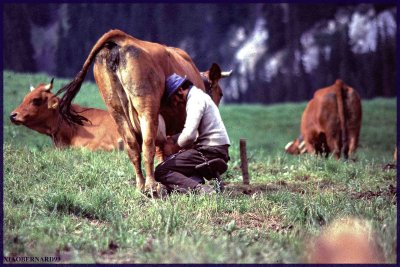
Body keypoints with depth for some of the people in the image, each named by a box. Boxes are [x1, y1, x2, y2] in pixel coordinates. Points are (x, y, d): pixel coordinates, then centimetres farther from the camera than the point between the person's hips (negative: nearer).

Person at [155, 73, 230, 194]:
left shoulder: (195, 99, -11)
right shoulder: (200, 95, 20)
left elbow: (189, 135, -19)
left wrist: (176, 143, 0)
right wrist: (173, 139, 15)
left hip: (210, 152, -10)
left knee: (160, 171, -9)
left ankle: (199, 189, -28)